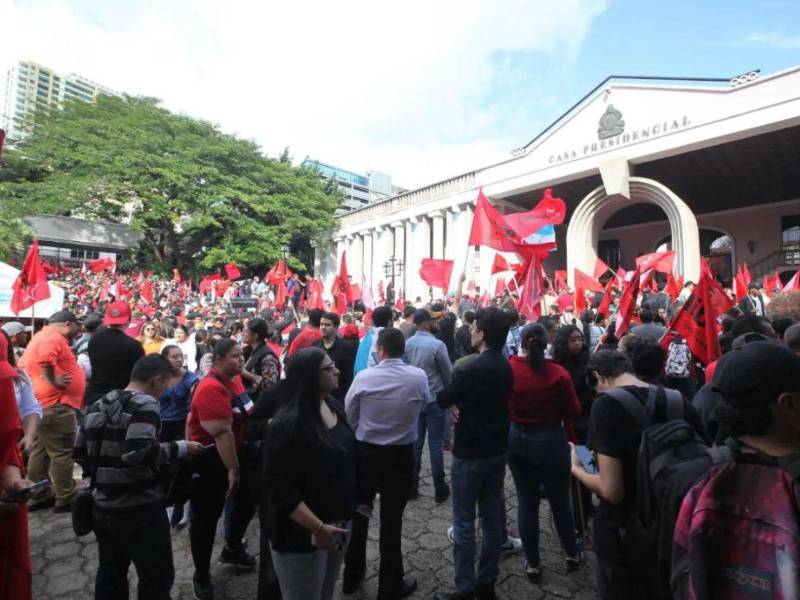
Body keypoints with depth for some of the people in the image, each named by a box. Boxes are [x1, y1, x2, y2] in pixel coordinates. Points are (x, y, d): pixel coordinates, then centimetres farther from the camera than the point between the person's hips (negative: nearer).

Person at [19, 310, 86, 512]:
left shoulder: (40, 336, 19)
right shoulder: (54, 337, -14)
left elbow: (23, 365, 23)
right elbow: (45, 357, -35)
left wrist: (38, 382, 19)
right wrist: (53, 381, -24)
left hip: (41, 404, 11)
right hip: (55, 405, -11)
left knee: (40, 452, 17)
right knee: (63, 453, -3)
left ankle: (38, 496, 27)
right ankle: (66, 499, 5)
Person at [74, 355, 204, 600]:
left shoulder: (99, 405, 8)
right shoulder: (145, 403, -17)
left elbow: (80, 452, 13)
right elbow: (138, 451, -29)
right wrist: (182, 448, -19)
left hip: (103, 507, 8)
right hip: (139, 509, -8)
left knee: (110, 576, 23)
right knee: (157, 578, 7)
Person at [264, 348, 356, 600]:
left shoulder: (334, 406, -2)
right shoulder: (288, 424, -26)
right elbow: (279, 487, -25)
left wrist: (347, 510, 12)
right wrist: (318, 527, -25)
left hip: (339, 522, 7)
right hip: (302, 533, -7)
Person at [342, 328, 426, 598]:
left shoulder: (363, 377, -15)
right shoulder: (418, 376, -15)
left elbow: (348, 416, -3)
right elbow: (425, 404, 5)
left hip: (365, 452, 1)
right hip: (400, 454, -1)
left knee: (359, 511, 20)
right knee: (391, 518, 12)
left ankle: (352, 576, 38)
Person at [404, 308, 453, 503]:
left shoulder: (407, 344, -2)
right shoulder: (437, 344, -17)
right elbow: (449, 373, -7)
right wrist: (446, 389, 13)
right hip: (434, 400, -5)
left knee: (415, 442, 12)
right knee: (436, 444, 4)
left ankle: (412, 485, 21)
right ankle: (440, 489, 15)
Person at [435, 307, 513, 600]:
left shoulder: (472, 369, -24)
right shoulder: (506, 367, 2)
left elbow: (442, 400, -13)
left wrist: (455, 401, 6)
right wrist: (463, 406, -2)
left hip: (471, 453, -8)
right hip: (497, 449, 8)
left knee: (464, 521, 7)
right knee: (494, 518, 16)